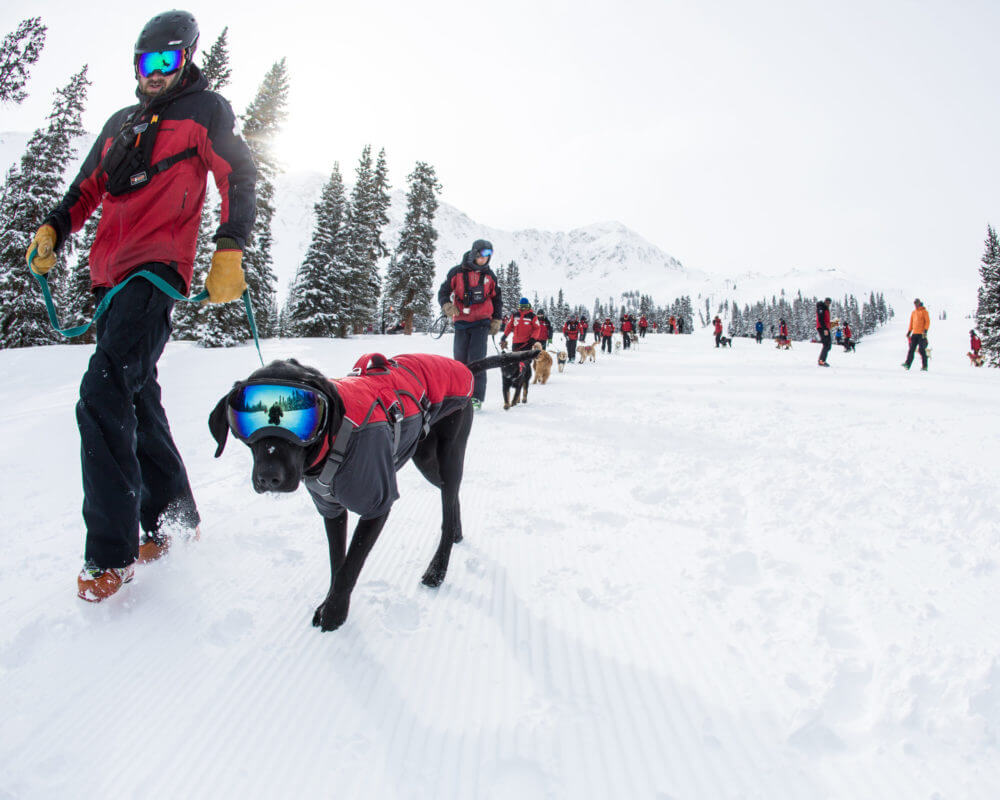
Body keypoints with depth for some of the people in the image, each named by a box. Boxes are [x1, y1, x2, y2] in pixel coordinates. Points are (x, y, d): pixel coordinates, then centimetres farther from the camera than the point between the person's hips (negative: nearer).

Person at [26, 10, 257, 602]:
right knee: (137, 401, 9)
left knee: (104, 396, -21)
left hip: (158, 271, -8)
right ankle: (175, 520, 21)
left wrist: (229, 252, -13)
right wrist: (54, 229, 8)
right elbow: (88, 189, 27)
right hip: (113, 275, 8)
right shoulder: (121, 125, 27)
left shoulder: (206, 111, 10)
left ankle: (112, 552, -16)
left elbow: (239, 180, 0)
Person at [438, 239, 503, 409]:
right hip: (461, 322, 1)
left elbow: (497, 299, 19)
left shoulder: (490, 276, 9)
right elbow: (443, 292, 7)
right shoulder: (457, 272, 2)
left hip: (481, 322, 0)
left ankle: (476, 397, -9)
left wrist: (496, 321, 13)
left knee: (476, 358, -10)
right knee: (460, 359, 2)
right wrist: (447, 306, -13)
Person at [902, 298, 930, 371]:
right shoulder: (913, 312, 17)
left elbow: (927, 321, -6)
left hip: (922, 334, -5)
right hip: (914, 333, 5)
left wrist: (925, 330, -16)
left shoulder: (924, 311, 0)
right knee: (911, 349, -3)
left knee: (921, 349, -7)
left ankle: (925, 366, -2)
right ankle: (907, 363, -8)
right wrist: (909, 331, 15)